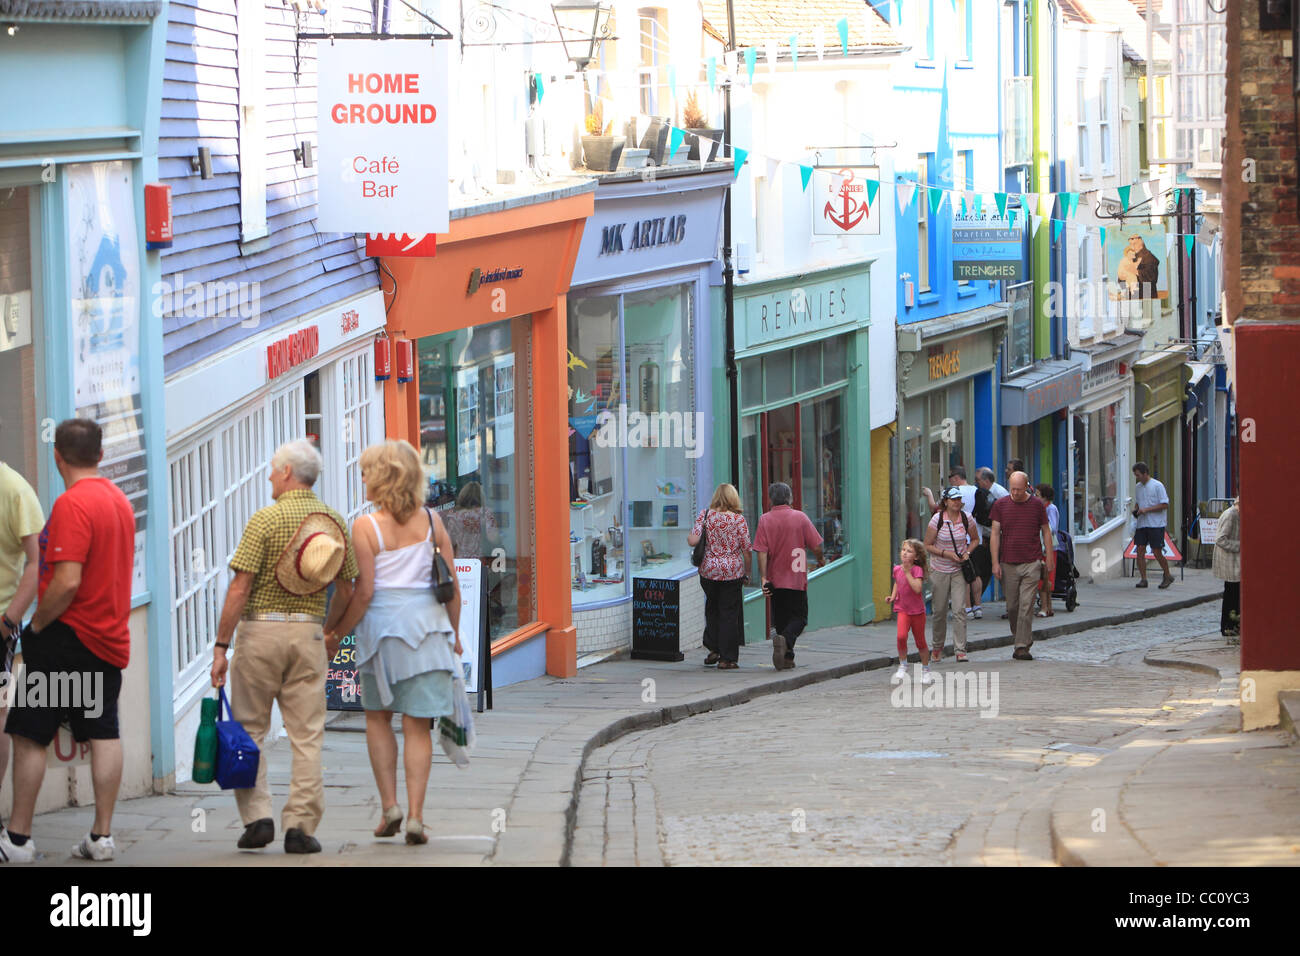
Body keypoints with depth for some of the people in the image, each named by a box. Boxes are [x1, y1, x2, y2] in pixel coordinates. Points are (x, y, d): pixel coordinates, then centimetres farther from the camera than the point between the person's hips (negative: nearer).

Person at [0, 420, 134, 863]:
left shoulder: (72, 504, -17)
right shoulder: (119, 499, 10)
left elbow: (67, 581, -24)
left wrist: (36, 625, -11)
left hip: (69, 638, -8)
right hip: (110, 637, 8)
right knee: (104, 734, 8)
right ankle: (102, 836, 8)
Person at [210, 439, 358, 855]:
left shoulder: (266, 520, -10)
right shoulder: (335, 522, 5)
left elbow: (240, 589, -13)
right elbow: (346, 591, 9)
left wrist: (221, 647, -9)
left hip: (261, 629, -3)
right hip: (308, 632, 3)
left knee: (249, 728, 9)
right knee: (307, 735, 5)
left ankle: (258, 817, 2)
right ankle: (301, 827, 2)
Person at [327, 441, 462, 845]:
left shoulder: (365, 527, -10)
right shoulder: (431, 522, 1)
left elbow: (364, 592, -12)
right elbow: (452, 585, 3)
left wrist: (337, 633, 0)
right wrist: (453, 632, 16)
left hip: (382, 624, -2)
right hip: (427, 625, 2)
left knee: (378, 717, 17)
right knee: (417, 725, 5)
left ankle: (389, 804, 10)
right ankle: (415, 815, -1)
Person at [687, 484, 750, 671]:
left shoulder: (705, 515, -2)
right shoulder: (738, 519, -6)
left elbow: (693, 541, -11)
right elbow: (746, 549, -6)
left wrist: (688, 537, 11)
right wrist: (747, 572, 6)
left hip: (709, 569, 2)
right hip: (733, 571, -2)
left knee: (712, 608, 22)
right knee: (729, 613, 4)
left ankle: (713, 648, 17)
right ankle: (727, 658, 3)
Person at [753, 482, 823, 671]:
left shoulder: (765, 520, -3)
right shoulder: (800, 517, -5)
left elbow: (762, 552, -10)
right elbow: (816, 546, -3)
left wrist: (764, 578, -11)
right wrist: (820, 560, 18)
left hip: (775, 580, 2)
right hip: (797, 578, -2)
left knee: (781, 619, 12)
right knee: (799, 618, 4)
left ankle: (787, 657, 11)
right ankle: (785, 640, -23)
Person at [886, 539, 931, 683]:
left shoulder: (917, 570, -14)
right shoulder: (897, 569, 1)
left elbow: (917, 588, -28)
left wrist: (908, 572, -26)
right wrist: (893, 596, 6)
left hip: (917, 611, -3)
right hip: (902, 609, 3)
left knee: (920, 642, 8)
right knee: (901, 636, -21)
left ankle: (926, 670, 26)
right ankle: (902, 666, -3)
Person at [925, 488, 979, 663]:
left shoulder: (967, 519, -2)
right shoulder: (937, 520, -8)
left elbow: (974, 540, 14)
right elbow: (928, 545, -3)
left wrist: (967, 553, -5)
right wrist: (946, 554, -16)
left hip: (958, 570, 0)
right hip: (940, 570, 0)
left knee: (959, 610, -11)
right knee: (939, 611, 6)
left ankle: (961, 650, -9)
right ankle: (937, 648, 26)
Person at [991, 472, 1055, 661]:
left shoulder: (1037, 505, 3)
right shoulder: (1000, 505, 4)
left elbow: (1046, 532, 9)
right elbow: (995, 534, 3)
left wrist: (1050, 559, 4)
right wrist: (995, 563, -3)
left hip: (1031, 563, -2)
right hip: (1008, 564, 2)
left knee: (1026, 606, -8)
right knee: (1012, 606, 6)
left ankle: (1022, 646, -7)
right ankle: (1025, 639, 26)